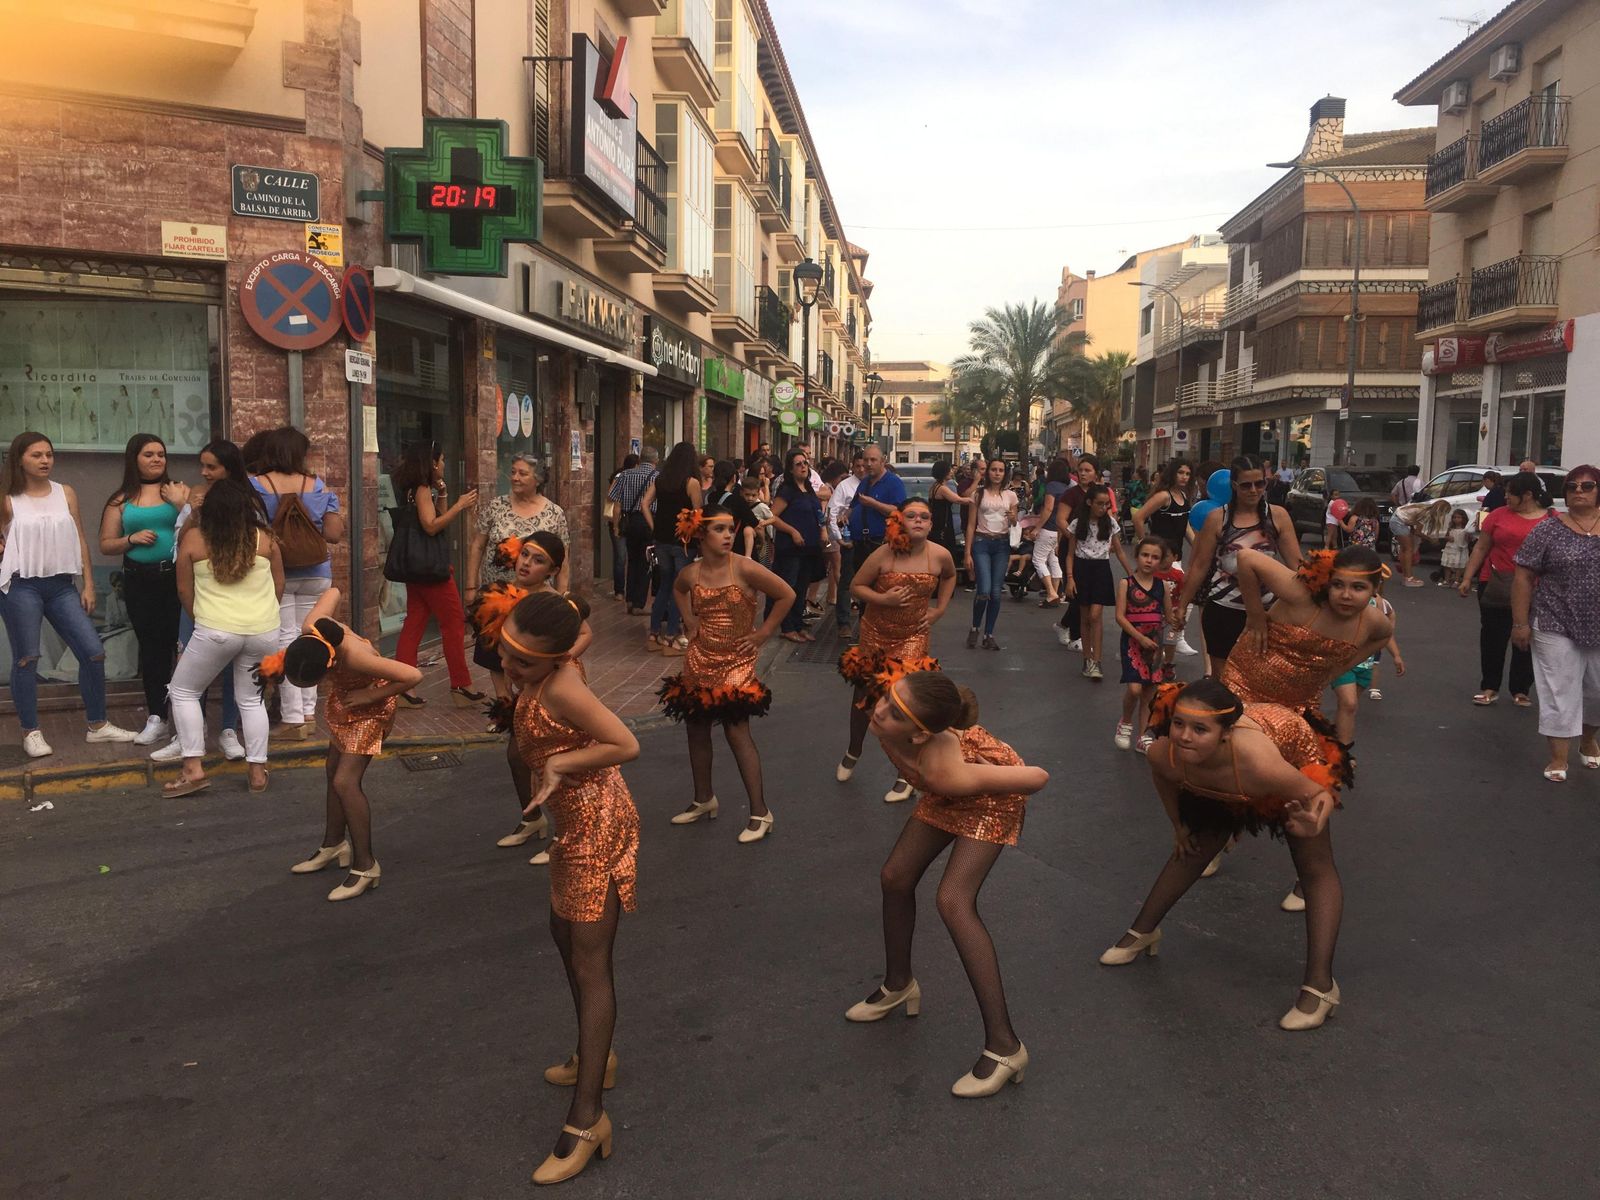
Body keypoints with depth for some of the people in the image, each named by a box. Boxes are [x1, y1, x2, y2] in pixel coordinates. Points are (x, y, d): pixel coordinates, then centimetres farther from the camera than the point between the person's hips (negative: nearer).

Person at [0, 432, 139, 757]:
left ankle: (98, 725, 14)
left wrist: (88, 584, 5)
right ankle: (31, 733, 14)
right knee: (26, 659, 2)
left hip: (61, 585, 4)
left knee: (93, 653, 1)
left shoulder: (65, 494, 7)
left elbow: (80, 540, 9)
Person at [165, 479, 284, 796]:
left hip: (216, 630, -2)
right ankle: (257, 772, 16)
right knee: (251, 698, 17)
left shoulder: (193, 538, -1)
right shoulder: (264, 538, 2)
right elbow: (279, 585, 11)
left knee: (183, 691, 15)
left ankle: (194, 769, 10)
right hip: (264, 631, 3)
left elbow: (184, 589, 6)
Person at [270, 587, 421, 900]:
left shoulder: (355, 657, -43)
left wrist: (371, 695, -29)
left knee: (345, 782, -13)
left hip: (370, 705, -8)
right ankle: (334, 844, 37)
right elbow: (333, 592, -7)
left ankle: (365, 866, -3)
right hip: (342, 698, 8)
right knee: (334, 771, 18)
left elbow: (414, 675, -38)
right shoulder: (312, 629, -29)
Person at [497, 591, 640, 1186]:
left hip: (597, 825, -10)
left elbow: (626, 744, -25)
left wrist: (560, 765, -24)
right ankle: (596, 1057, 41)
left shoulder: (559, 687, -25)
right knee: (565, 934, 24)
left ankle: (587, 1117, 0)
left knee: (591, 965, -7)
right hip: (576, 823, 10)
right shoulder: (534, 679, 1)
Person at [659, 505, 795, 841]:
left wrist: (763, 633, -9)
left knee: (737, 731, -11)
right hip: (700, 661, 5)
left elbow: (787, 595, -12)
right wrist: (690, 622, 10)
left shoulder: (744, 568, -16)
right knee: (696, 729, 13)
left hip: (735, 662, -5)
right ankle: (703, 799, 32)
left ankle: (760, 812, -3)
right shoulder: (690, 573, -2)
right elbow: (679, 591, 23)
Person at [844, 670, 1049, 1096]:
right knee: (895, 878, 10)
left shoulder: (945, 771, -45)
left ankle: (1004, 1046, -14)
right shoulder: (882, 721, -31)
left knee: (953, 902, -21)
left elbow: (1038, 777, -33)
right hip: (945, 795, 8)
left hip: (989, 797, -7)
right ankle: (898, 985, 36)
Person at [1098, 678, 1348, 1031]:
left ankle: (1320, 986, 4)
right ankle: (1143, 932, 32)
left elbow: (1319, 795, -31)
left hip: (1294, 756, -3)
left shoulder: (1259, 763, -49)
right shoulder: (1163, 753, -37)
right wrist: (1179, 825, 2)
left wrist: (1313, 822, -54)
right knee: (1192, 850, 15)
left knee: (1317, 870, -4)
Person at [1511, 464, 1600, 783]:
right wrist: (1520, 623, -9)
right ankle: (1559, 758, 9)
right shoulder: (1547, 530, -4)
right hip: (1557, 626, -3)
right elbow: (1523, 577, -4)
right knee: (1559, 692, 1)